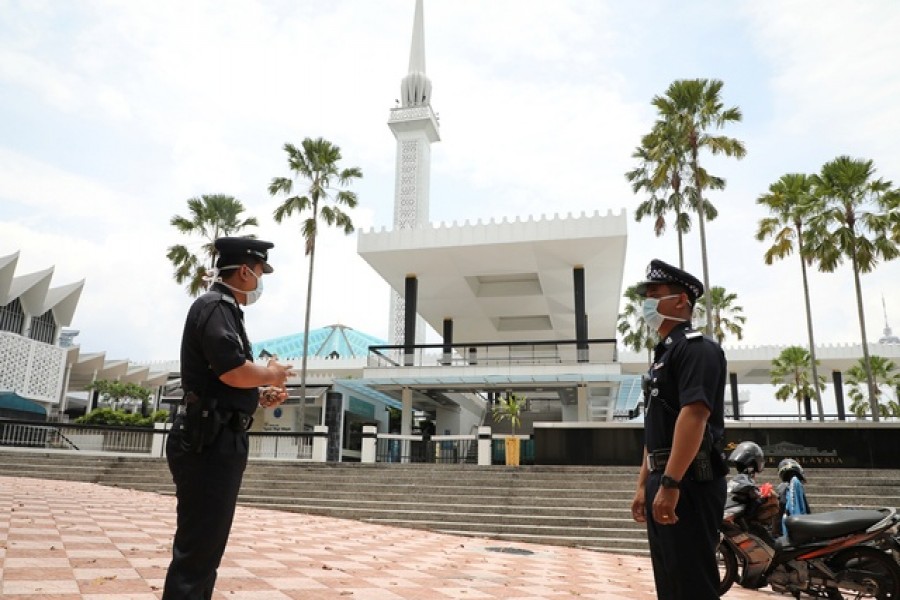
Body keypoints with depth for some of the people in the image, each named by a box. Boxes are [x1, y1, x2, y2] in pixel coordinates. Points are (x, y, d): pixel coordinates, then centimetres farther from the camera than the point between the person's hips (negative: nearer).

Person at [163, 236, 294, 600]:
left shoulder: (225, 310, 19)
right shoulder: (214, 306, -12)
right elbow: (234, 371, -26)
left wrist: (260, 397, 12)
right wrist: (272, 374, -8)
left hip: (220, 442, 11)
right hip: (209, 444, -11)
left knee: (206, 545, 18)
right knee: (197, 547, -5)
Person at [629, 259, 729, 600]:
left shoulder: (695, 347, -9)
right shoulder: (664, 354, 20)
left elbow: (694, 414, -23)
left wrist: (670, 483, -29)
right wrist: (644, 485, 19)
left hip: (688, 483, -10)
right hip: (665, 481, 10)